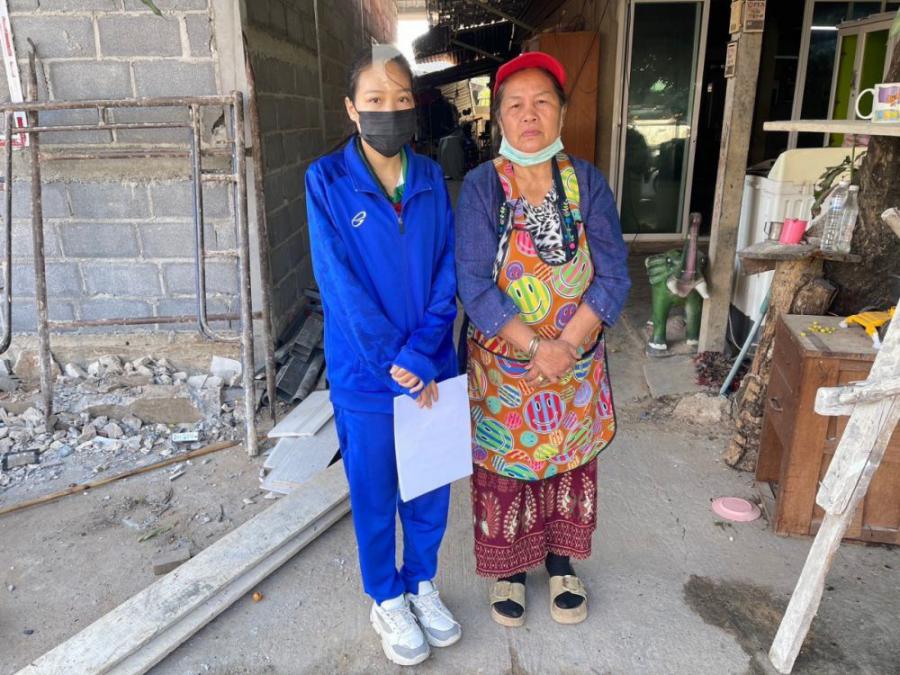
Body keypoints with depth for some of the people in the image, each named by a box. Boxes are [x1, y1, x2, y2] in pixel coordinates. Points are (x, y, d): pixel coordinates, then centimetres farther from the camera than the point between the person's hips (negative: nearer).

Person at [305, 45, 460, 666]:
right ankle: (387, 601, 38)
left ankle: (423, 585, 42)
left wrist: (422, 356, -15)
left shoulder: (432, 179, 1)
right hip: (366, 376, -3)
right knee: (374, 493, 14)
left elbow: (448, 272, -3)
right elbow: (341, 285, -14)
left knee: (431, 487, 18)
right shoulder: (327, 181, -9)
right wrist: (397, 369, -16)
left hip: (433, 370, 3)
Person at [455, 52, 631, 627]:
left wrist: (567, 345, -18)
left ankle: (561, 561, 42)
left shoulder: (588, 182, -4)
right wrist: (537, 347, -22)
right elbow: (474, 286, -16)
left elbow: (614, 275, -7)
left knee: (570, 459, 17)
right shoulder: (481, 187, -10)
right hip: (503, 362, -2)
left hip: (577, 360, 3)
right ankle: (510, 568, 37)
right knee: (505, 465, 12)